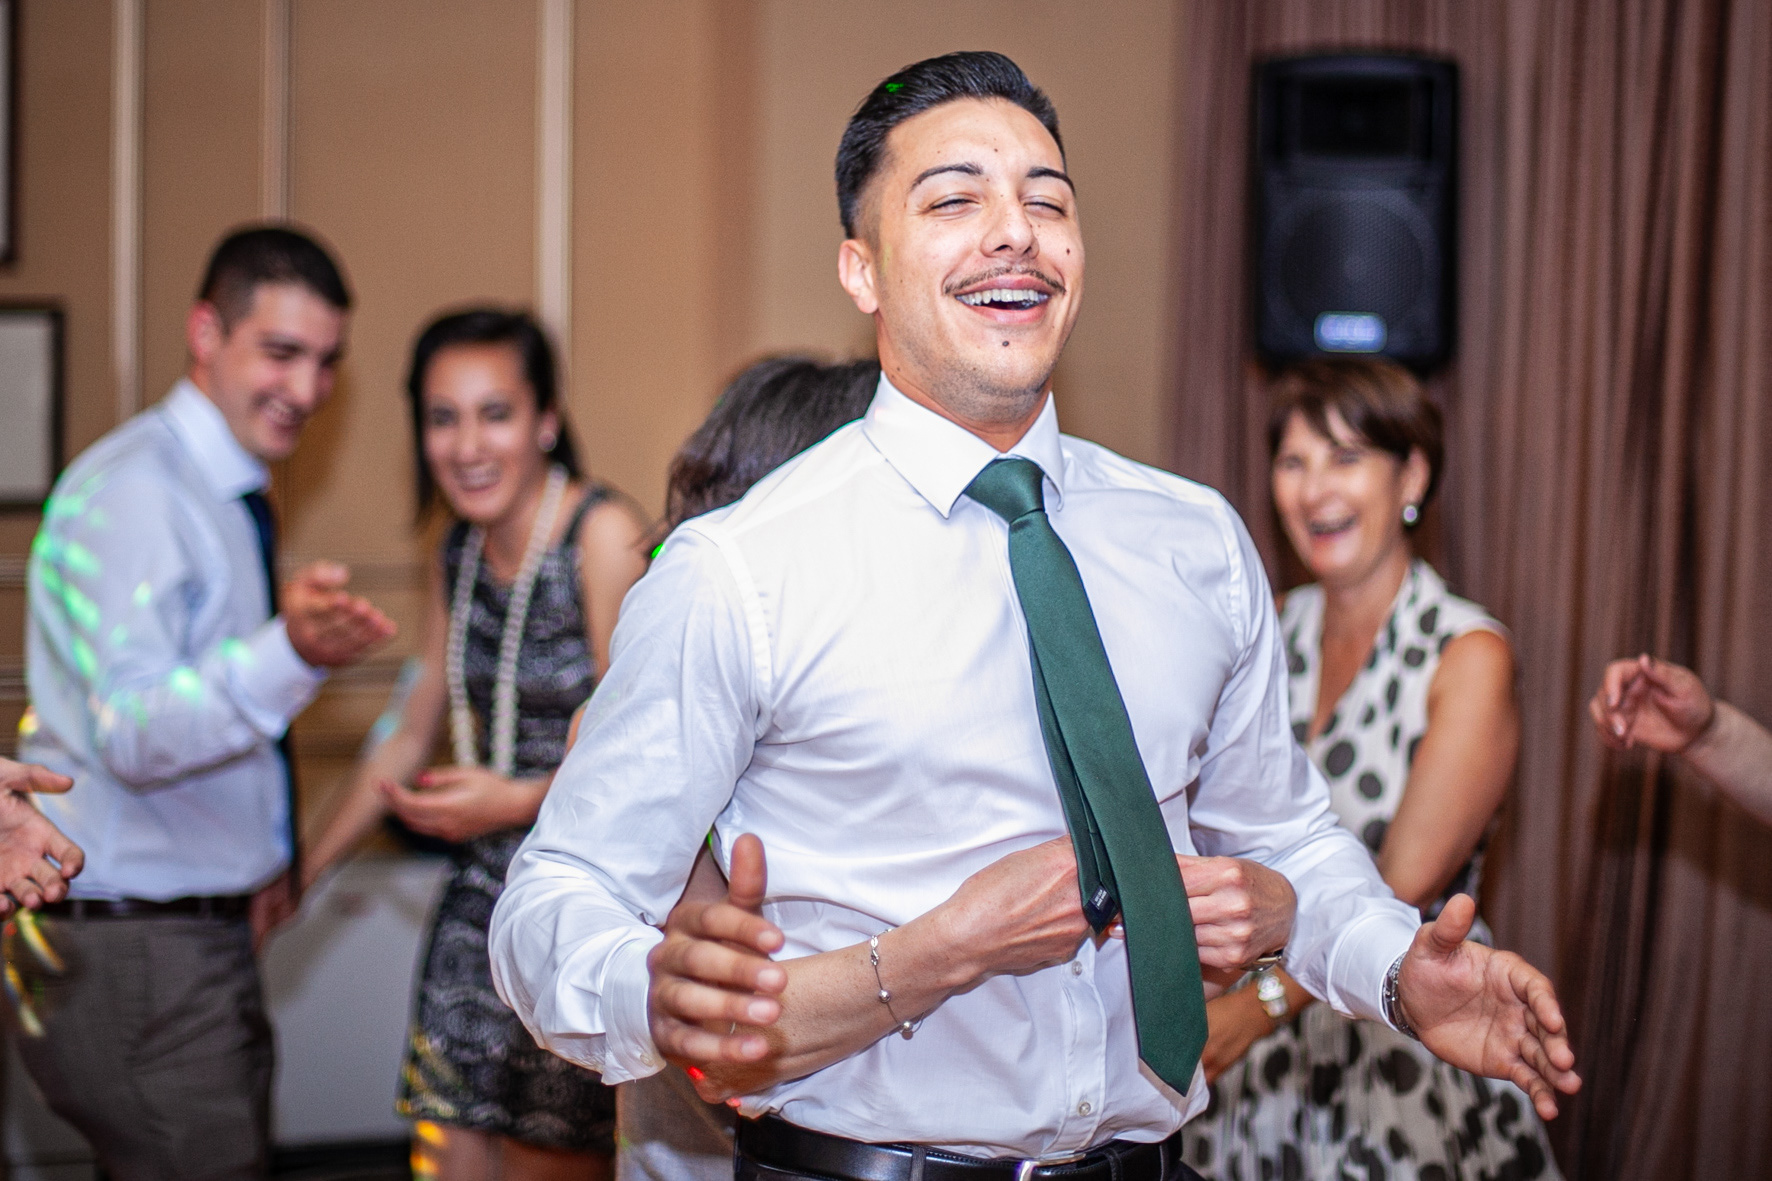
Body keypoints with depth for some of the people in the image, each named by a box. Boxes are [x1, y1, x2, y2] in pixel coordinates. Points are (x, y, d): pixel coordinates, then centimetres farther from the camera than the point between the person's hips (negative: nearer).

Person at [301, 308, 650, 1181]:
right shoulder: (460, 554, 9)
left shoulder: (603, 535, -13)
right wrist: (302, 872, 19)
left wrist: (521, 800, -29)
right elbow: (417, 733, 18)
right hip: (483, 895, 6)